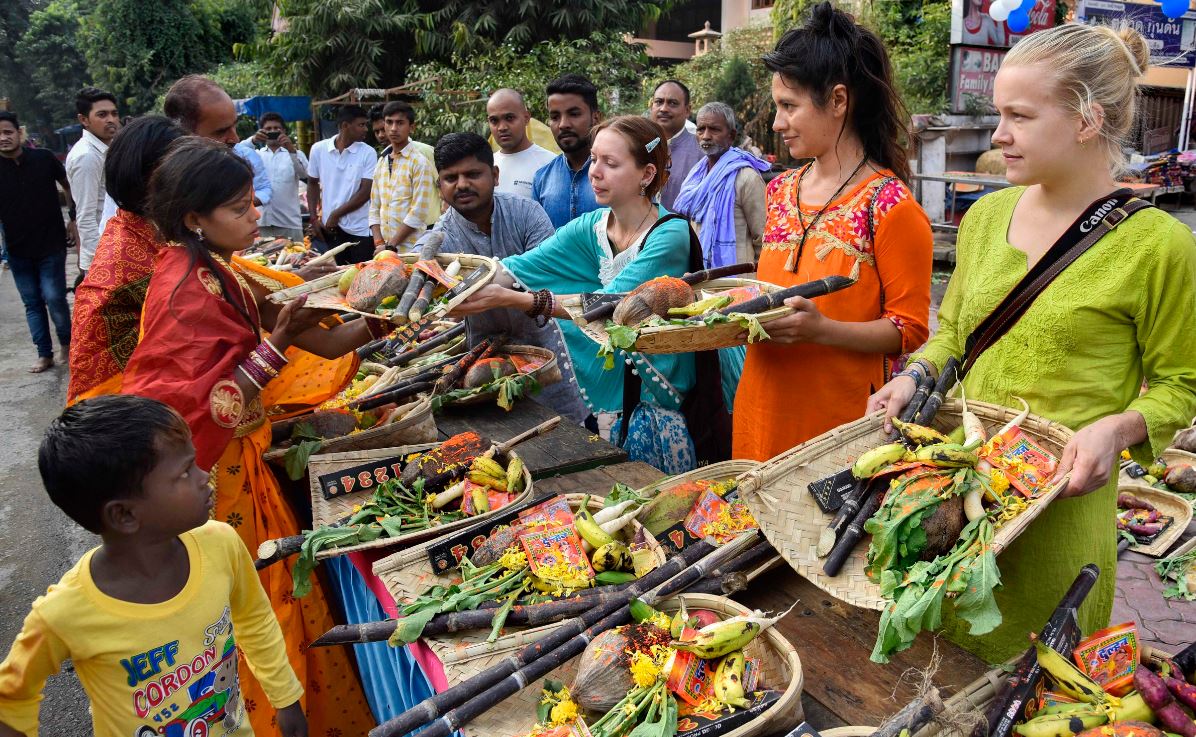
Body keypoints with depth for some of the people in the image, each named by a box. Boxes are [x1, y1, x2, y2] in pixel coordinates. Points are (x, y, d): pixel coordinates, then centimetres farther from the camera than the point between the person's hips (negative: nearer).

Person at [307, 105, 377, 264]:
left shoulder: (368, 153, -4)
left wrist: (336, 215, -8)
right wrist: (314, 218, 7)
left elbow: (365, 192, -8)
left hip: (360, 231, -2)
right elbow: (313, 184, 14)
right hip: (329, 228, 2)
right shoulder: (318, 149, 3)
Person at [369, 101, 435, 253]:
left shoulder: (419, 162, -7)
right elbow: (374, 208, 12)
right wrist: (379, 244, -2)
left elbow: (418, 213, -13)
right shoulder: (381, 163, 12)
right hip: (384, 249, 5)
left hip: (410, 250, -5)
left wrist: (391, 246, -13)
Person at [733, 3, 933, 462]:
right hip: (763, 407, 6)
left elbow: (909, 331, -11)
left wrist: (822, 329, -25)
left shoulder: (891, 208, -12)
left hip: (839, 416, -6)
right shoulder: (780, 191, 7)